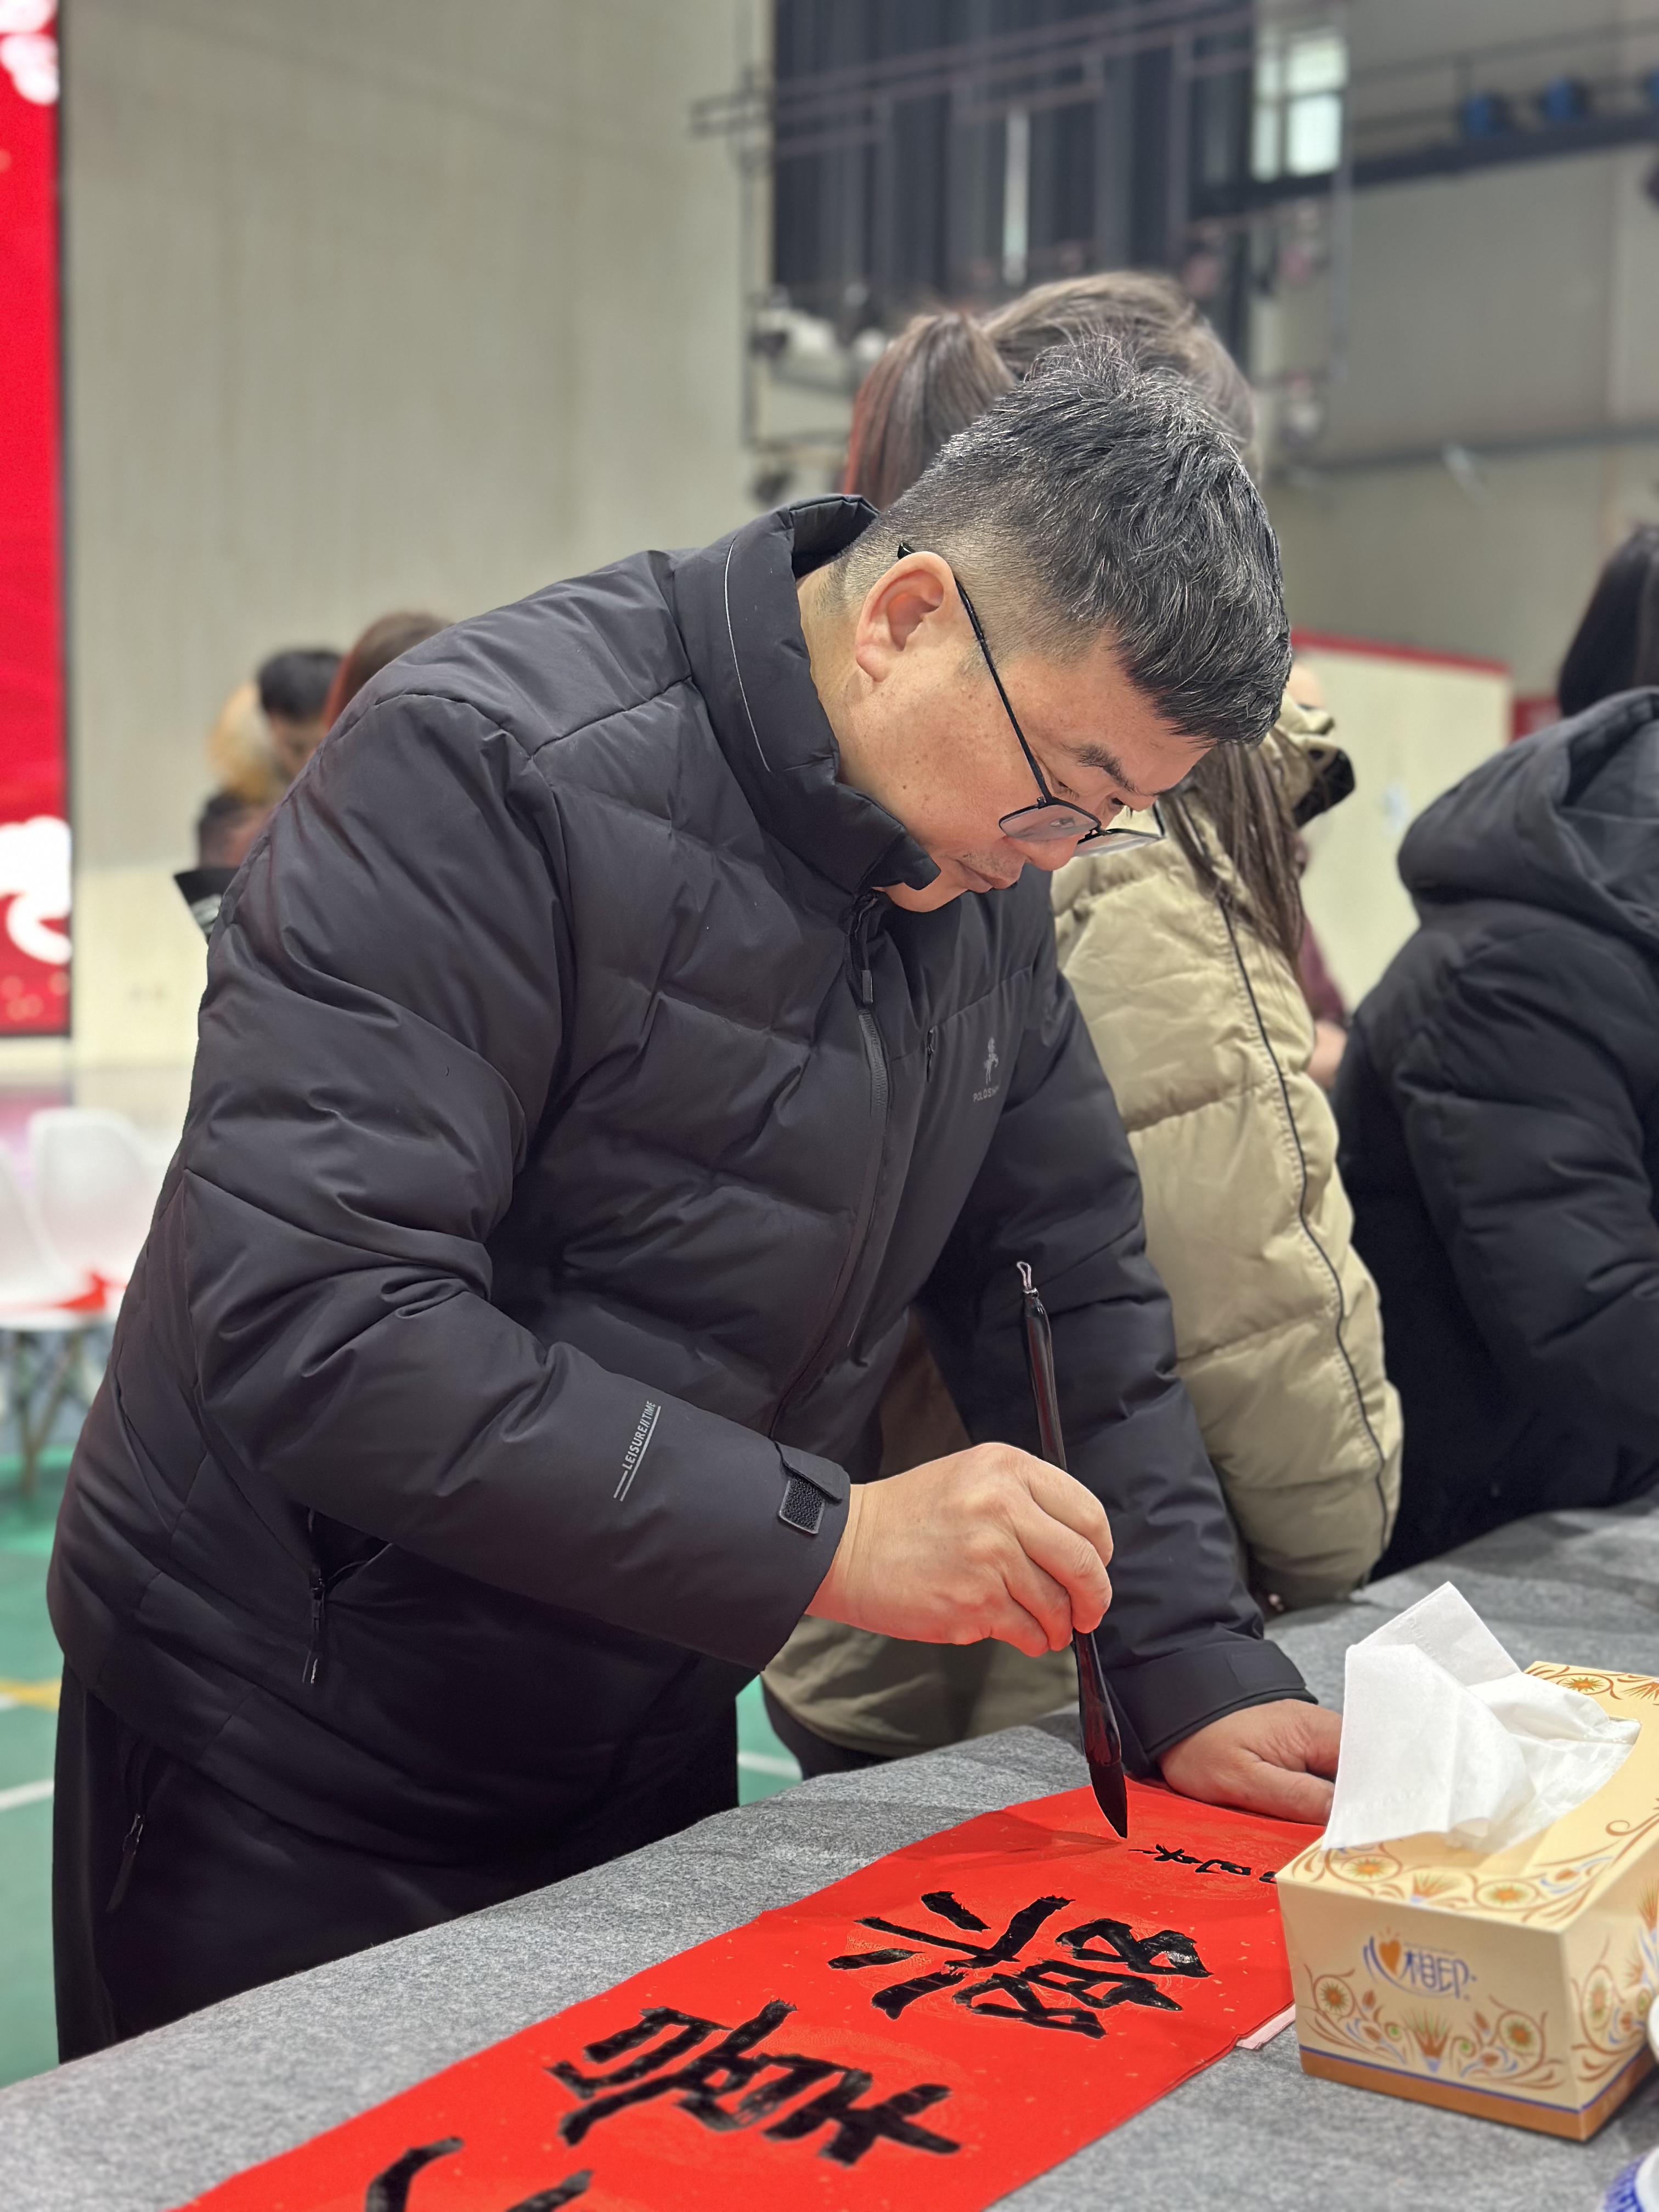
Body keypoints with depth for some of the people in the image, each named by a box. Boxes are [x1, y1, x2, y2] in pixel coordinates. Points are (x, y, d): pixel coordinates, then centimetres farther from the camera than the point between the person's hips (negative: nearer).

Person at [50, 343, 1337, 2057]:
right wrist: (821, 1535, -32)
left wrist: (1196, 1673, -4)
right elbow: (307, 1320, -32)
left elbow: (1073, 1281, 5)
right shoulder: (482, 769, -24)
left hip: (647, 1754, 7)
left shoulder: (984, 863, 0)